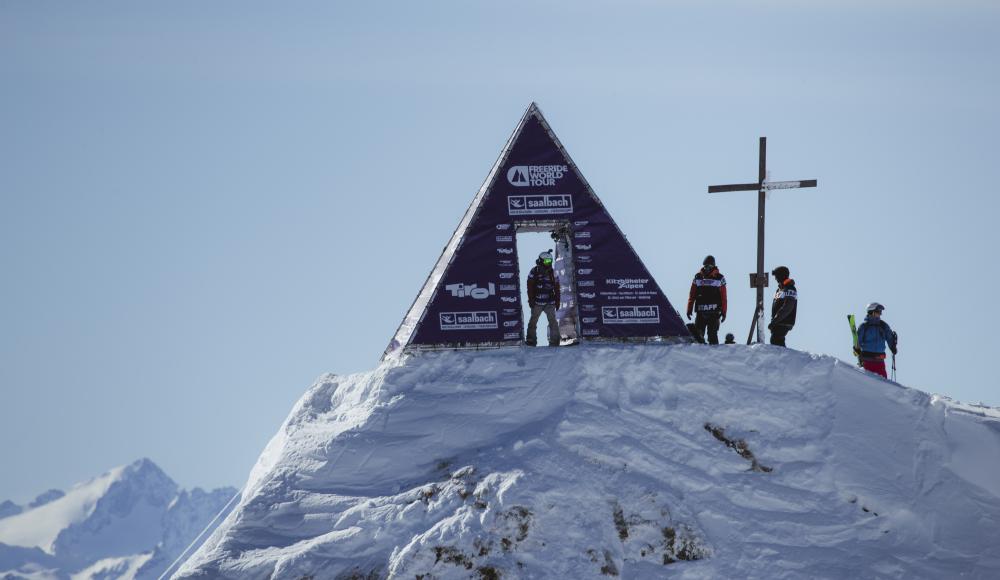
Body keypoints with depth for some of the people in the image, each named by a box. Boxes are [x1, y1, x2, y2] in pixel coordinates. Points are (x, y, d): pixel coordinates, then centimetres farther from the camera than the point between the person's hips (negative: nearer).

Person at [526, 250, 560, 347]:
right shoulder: (534, 272, -3)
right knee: (533, 321, 3)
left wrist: (557, 301, 8)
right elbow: (530, 287, -3)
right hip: (537, 302, -2)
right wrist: (531, 300, -8)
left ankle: (554, 341, -3)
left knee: (553, 321, -6)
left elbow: (556, 288, 11)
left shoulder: (552, 273, 6)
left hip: (550, 303, 2)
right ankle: (531, 340, 11)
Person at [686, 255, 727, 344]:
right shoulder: (698, 277, 10)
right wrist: (689, 309, 4)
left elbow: (723, 297, 3)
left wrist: (723, 312, -1)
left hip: (714, 313, -2)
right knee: (698, 334, -3)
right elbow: (692, 295, 10)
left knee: (712, 335, -2)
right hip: (700, 312, 2)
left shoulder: (720, 278, 4)